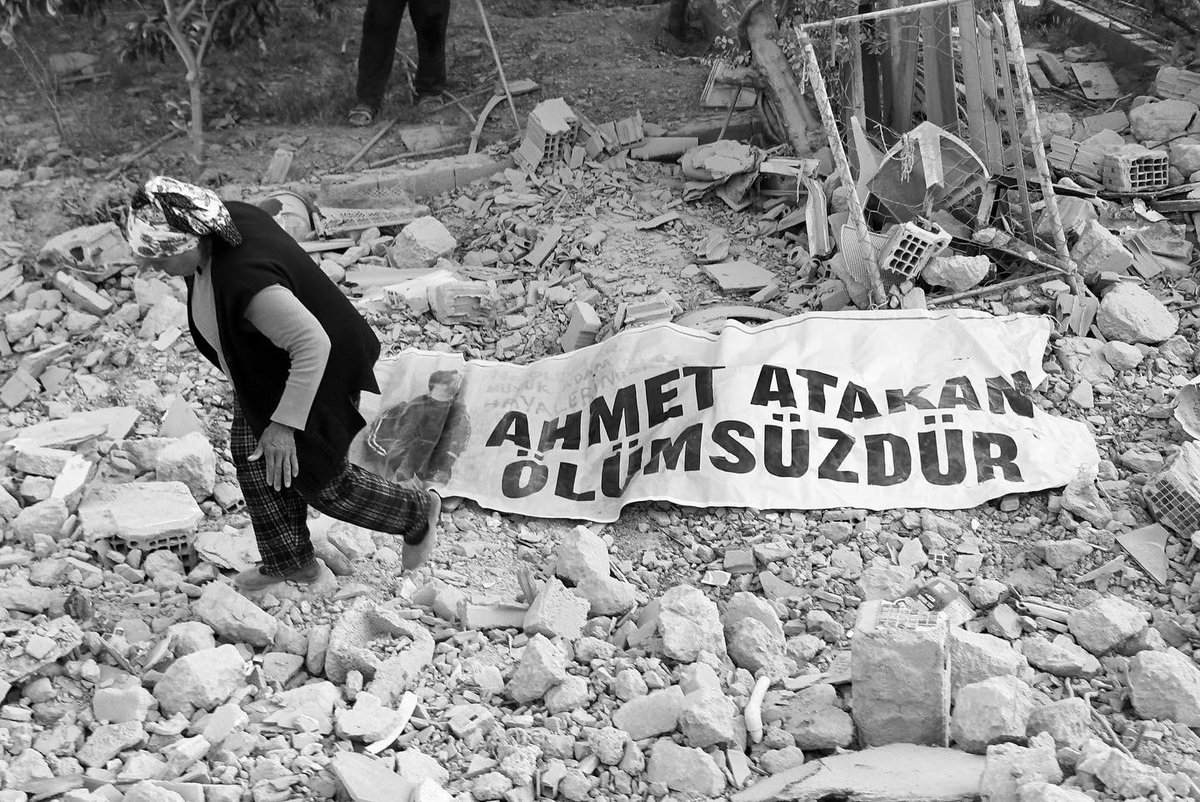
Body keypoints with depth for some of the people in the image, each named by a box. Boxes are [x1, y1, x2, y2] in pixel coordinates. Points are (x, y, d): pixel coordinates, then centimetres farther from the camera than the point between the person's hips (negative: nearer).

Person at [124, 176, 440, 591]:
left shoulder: (245, 281, -41)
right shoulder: (224, 220, -14)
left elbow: (312, 346, -37)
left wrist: (284, 423, -31)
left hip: (306, 374, -9)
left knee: (324, 483, 8)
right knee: (250, 455, 16)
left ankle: (418, 511, 31)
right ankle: (289, 560, 34)